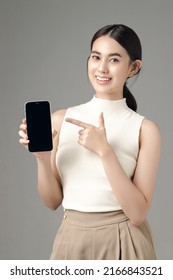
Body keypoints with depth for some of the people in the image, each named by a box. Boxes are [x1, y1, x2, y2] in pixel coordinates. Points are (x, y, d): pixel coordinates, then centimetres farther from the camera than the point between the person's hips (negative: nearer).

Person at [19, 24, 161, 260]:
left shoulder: (144, 130, -9)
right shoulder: (60, 120, -2)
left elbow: (137, 213, -15)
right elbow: (53, 201, 2)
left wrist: (103, 150, -20)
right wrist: (42, 157, -14)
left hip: (122, 243, -2)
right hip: (72, 240, 2)